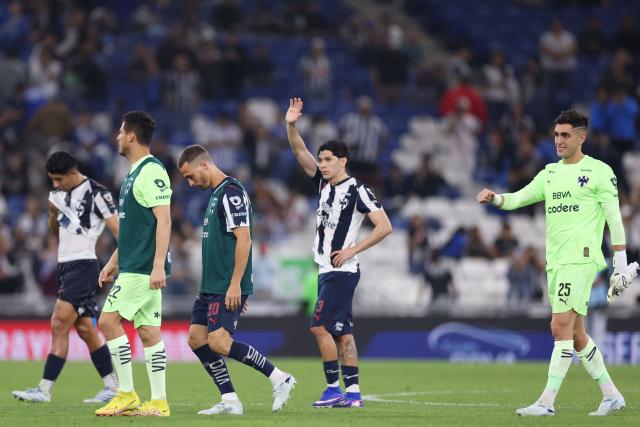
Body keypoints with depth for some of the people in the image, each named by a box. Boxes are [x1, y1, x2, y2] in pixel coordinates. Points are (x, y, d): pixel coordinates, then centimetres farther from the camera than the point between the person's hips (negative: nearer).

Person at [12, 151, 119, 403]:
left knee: (59, 326, -13)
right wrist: (53, 213, 10)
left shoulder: (96, 194, -11)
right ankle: (113, 387, 14)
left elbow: (118, 230, -13)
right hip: (65, 265, 9)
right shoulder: (61, 194, 13)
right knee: (85, 330, 9)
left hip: (83, 266, -9)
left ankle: (45, 389, -14)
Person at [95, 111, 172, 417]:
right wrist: (114, 261, 26)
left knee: (108, 321, -10)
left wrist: (158, 266, -25)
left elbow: (164, 221, -19)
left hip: (143, 269, -10)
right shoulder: (134, 173, 17)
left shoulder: (152, 172, -13)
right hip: (133, 266, 10)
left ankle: (127, 395, -7)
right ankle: (158, 402, 6)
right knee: (148, 331, 7)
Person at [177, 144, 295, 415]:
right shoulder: (215, 194, 18)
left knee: (219, 341, -18)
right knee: (196, 338, 5)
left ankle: (280, 379, -8)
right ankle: (229, 401, 8)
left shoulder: (232, 193, -13)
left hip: (228, 288, -10)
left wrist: (235, 284, -22)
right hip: (210, 287, 10)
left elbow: (243, 240, -19)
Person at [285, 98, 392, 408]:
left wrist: (352, 250, -14)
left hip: (341, 270, -8)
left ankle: (334, 388, -7)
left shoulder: (357, 191, -10)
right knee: (341, 331, 6)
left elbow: (384, 226, -13)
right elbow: (300, 153, 10)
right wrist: (291, 126, -6)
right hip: (327, 270, 8)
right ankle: (353, 393, 7)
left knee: (319, 325, -12)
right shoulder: (324, 183, 11)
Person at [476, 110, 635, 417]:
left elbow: (614, 220, -5)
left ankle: (547, 400, -16)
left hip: (580, 258, -8)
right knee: (575, 333, 10)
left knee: (561, 326, -15)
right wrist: (494, 199, -9)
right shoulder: (550, 173, 16)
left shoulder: (599, 172, -3)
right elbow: (518, 198, 12)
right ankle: (611, 395, 20)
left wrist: (621, 262, -9)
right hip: (555, 261, 8)